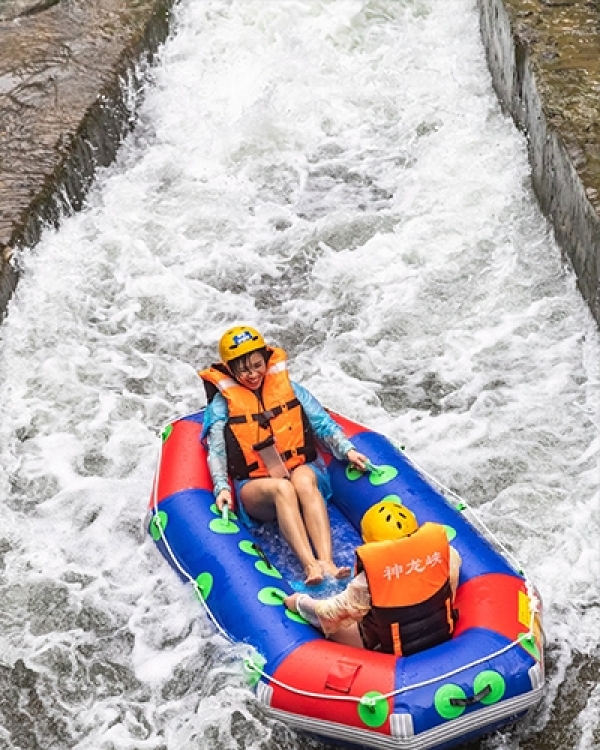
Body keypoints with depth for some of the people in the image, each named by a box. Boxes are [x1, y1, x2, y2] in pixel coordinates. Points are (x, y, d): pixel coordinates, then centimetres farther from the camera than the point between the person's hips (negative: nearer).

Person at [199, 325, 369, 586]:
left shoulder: (289, 388, 14)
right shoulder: (222, 404, 9)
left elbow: (323, 424, 11)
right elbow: (216, 452, 1)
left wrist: (347, 450, -5)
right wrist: (222, 488, -16)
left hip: (301, 469, 2)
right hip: (254, 487, -1)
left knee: (304, 480, -36)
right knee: (282, 488, -37)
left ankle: (327, 562, -51)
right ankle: (310, 564, -52)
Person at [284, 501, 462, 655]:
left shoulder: (369, 579, -26)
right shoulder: (444, 553, -18)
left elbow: (333, 612, -15)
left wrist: (299, 602, 4)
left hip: (396, 651, -5)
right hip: (444, 635, 5)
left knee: (334, 626, 8)